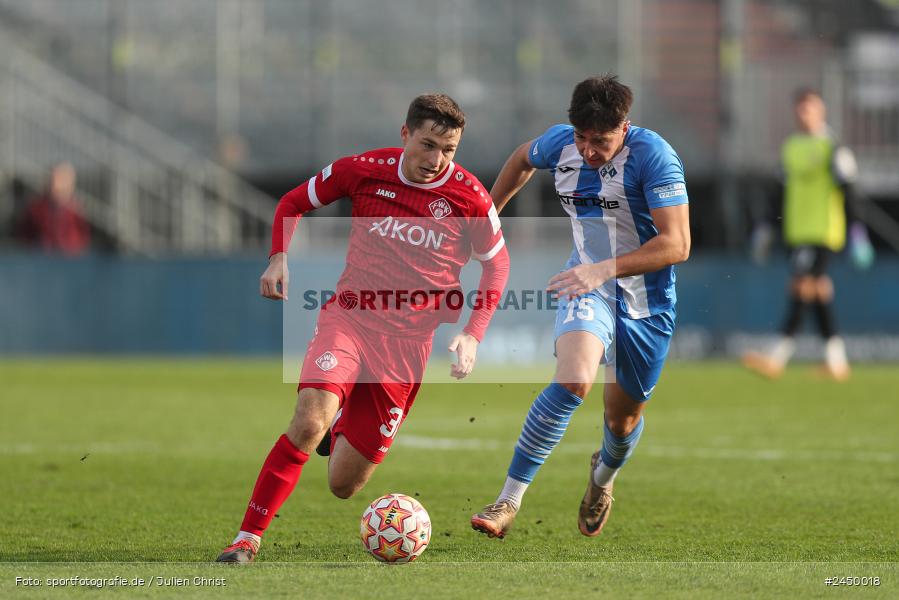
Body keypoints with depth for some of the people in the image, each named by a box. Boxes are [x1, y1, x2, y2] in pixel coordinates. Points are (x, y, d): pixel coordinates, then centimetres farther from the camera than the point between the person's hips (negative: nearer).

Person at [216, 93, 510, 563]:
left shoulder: (469, 198, -6)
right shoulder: (364, 171, -5)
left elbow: (497, 264, 10)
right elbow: (294, 202, 11)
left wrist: (472, 335, -1)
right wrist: (279, 257, -6)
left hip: (409, 339, 1)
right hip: (350, 317, 0)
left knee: (343, 485, 3)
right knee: (309, 421, -29)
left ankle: (346, 426, 40)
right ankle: (247, 538, -19)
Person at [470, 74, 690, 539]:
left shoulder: (653, 156, -22)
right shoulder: (560, 143, -7)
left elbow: (676, 244, -28)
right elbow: (522, 159, 19)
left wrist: (604, 269, -35)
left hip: (647, 299, -1)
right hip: (588, 286, 1)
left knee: (624, 417, 12)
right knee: (573, 382, -28)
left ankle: (604, 475, 51)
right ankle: (509, 502, -26)